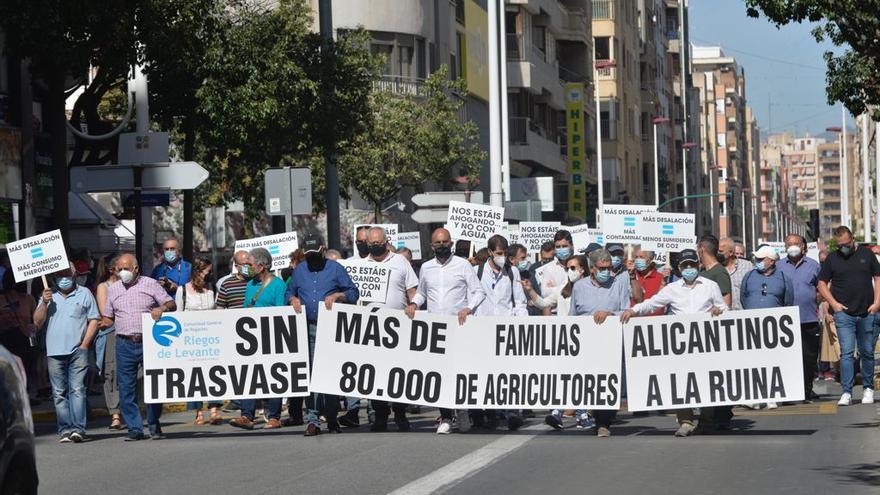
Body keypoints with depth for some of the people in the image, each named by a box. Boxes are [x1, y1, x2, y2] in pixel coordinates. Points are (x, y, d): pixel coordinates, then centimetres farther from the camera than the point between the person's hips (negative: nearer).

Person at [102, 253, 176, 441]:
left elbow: (171, 304, 4)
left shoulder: (150, 284, 5)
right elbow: (108, 318, 20)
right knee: (126, 388, -1)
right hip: (125, 344, 2)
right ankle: (134, 429, 5)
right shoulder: (113, 289, 14)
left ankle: (154, 427, 11)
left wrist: (161, 308, -17)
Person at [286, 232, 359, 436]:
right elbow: (288, 292, 24)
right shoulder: (299, 270, 17)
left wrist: (337, 295, -12)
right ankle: (313, 418, -3)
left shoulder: (335, 268, 7)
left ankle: (332, 418, 8)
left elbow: (353, 293, 5)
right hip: (307, 328, 2)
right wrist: (293, 299, 3)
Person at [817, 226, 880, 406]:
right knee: (846, 353, -10)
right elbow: (822, 283, 8)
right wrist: (834, 303, -4)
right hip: (844, 314, -1)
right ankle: (846, 393, -11)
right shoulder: (832, 259, 4)